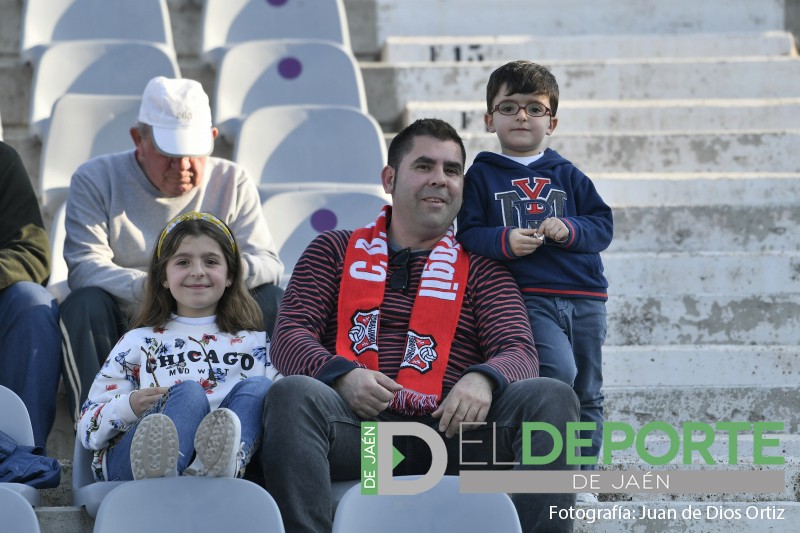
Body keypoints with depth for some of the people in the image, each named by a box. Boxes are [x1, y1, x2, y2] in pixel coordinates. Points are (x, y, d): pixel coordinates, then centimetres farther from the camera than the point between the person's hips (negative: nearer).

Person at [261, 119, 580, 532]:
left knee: (551, 398, -24)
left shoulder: (480, 270, 22)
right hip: (359, 428, -1)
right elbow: (290, 334, 9)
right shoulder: (334, 251, 22)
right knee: (292, 394, -33)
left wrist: (483, 379, -18)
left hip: (447, 433, 1)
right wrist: (341, 373, -14)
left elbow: (519, 351, 9)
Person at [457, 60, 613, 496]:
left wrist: (569, 230, -10)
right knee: (559, 371, -27)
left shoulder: (568, 176, 16)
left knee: (587, 393, 9)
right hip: (527, 298, -4)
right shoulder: (481, 175, 8)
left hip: (584, 297, 5)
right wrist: (504, 241, -19)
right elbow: (468, 235, -1)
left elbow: (603, 225, 9)